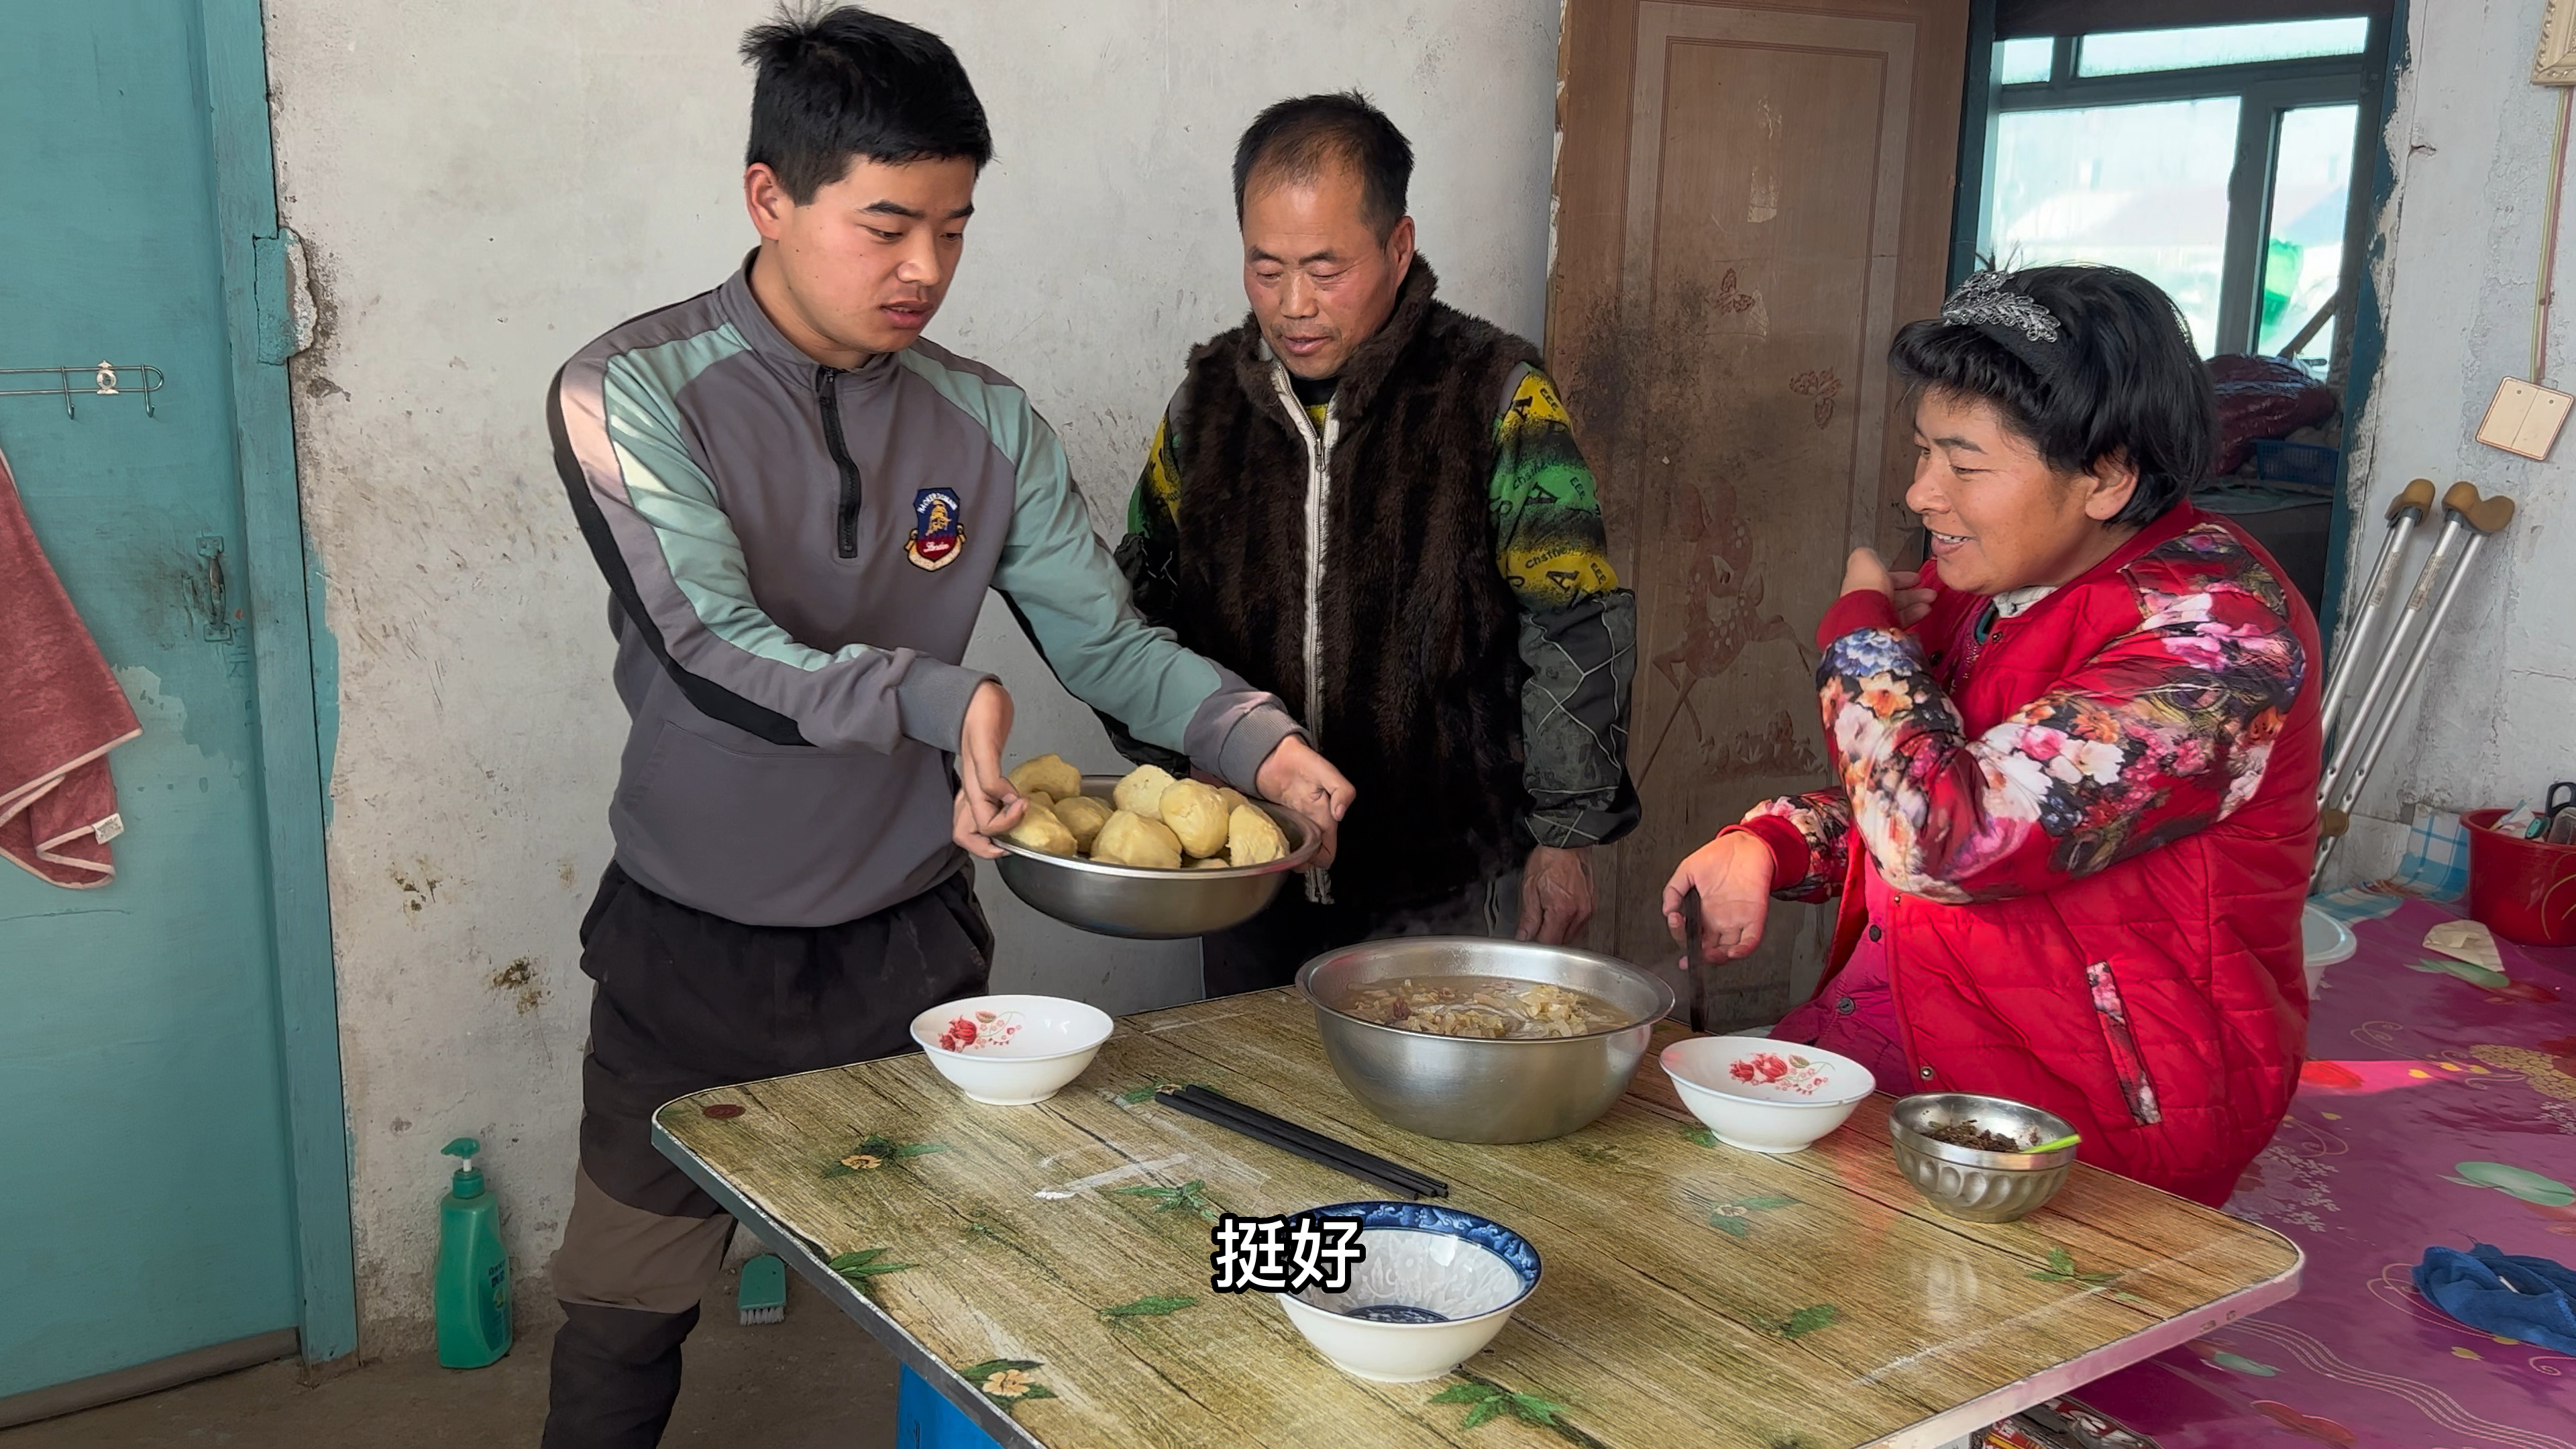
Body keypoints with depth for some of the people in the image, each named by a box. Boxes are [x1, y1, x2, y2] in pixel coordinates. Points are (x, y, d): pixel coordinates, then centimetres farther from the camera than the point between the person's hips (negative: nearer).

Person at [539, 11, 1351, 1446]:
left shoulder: (988, 423, -2)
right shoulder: (632, 394, -13)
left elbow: (1108, 636, -1)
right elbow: (710, 650, -25)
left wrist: (1260, 741, -19)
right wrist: (941, 701, -42)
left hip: (912, 941, 3)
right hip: (693, 951, -2)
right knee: (623, 1328, 11)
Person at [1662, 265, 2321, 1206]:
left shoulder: (2211, 628, -21)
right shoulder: (1987, 586, 4)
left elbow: (1947, 836, -31)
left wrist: (1862, 627, -13)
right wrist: (1764, 844, -4)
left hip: (2097, 1107, -7)